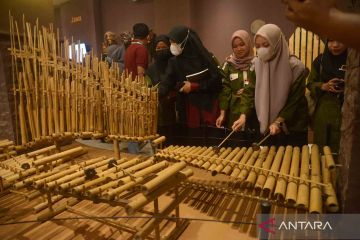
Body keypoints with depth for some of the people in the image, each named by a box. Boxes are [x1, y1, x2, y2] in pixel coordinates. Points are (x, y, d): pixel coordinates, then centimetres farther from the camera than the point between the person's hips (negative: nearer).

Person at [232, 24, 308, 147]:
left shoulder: (295, 67, -14)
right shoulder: (256, 64, -3)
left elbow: (294, 100, -13)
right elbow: (249, 92, -5)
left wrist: (278, 122, -22)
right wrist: (243, 115, -18)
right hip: (267, 127, 3)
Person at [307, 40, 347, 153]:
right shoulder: (320, 60, 2)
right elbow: (310, 84, 6)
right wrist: (323, 86, -12)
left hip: (345, 115, -2)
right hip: (322, 114, 2)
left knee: (339, 152, 4)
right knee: (320, 150, 13)